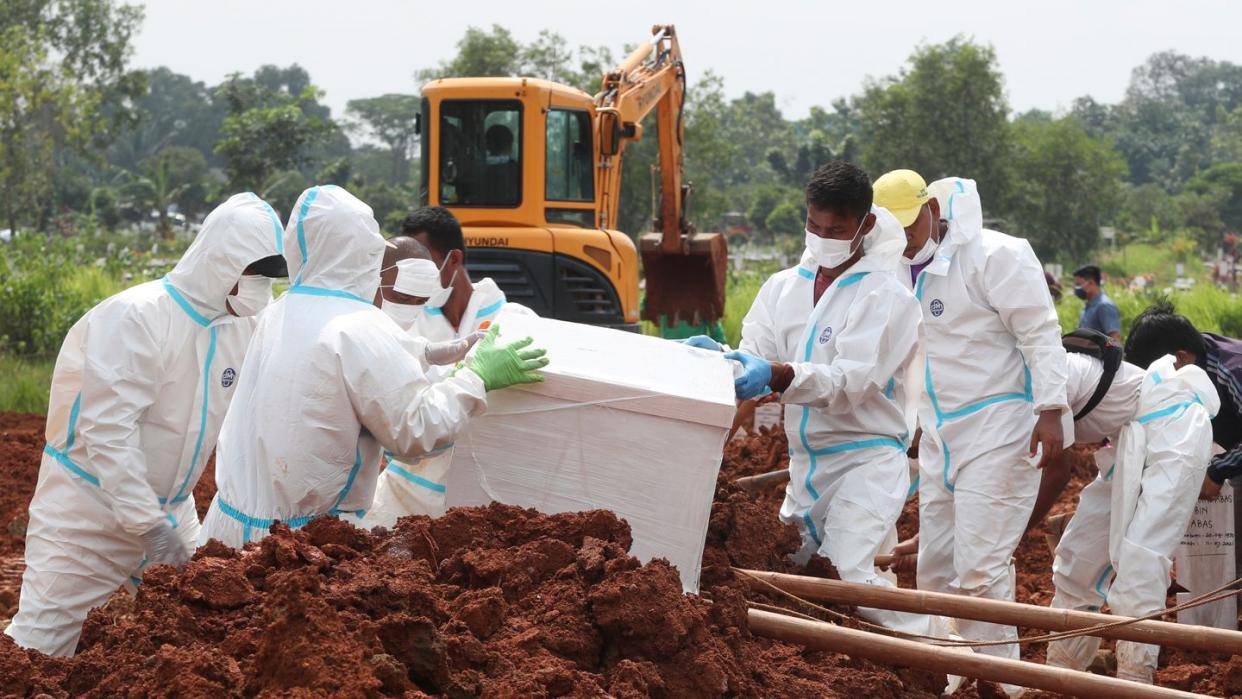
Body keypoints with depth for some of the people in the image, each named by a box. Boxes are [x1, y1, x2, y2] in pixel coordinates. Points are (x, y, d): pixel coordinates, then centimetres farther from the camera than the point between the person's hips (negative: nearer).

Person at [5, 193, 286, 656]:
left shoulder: (241, 326, 1)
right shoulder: (137, 317, -22)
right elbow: (108, 428, -26)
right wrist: (149, 523, -29)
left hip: (171, 509, 7)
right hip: (89, 509, -7)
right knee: (39, 648, -5)